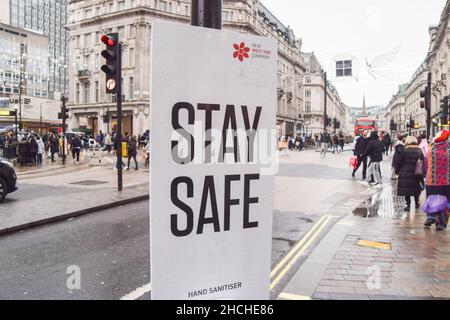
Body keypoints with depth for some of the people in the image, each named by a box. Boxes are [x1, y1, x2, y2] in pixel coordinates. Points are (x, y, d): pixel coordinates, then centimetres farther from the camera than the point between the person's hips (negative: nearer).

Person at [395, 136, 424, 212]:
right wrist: (422, 173, 18)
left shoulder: (404, 151, -10)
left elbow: (400, 163, -7)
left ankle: (408, 205, 0)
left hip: (405, 174, -4)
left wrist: (397, 171, 6)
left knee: (406, 189, 0)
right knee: (416, 188, 18)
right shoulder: (419, 151, 4)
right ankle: (416, 203, 30)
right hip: (416, 174, 5)